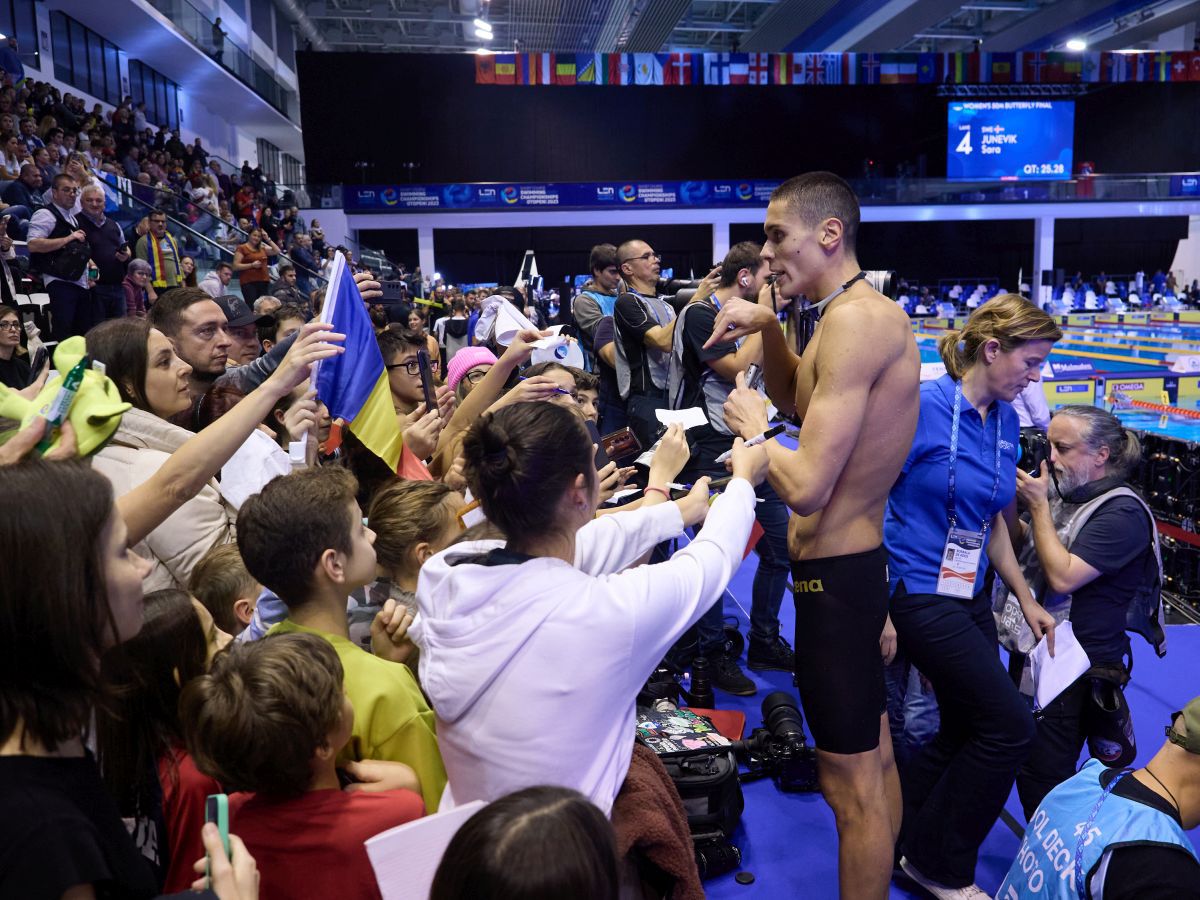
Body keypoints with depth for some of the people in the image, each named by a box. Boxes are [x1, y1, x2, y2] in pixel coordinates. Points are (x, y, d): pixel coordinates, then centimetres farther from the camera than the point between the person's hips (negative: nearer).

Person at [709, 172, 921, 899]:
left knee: (851, 782, 3)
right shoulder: (866, 310, 9)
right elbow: (796, 399, 23)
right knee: (875, 755, 23)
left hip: (836, 576, -11)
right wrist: (768, 327, 7)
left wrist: (751, 426, -10)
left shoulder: (854, 321, -23)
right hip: (859, 561, 11)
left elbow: (806, 486, -28)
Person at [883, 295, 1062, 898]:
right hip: (920, 593, -8)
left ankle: (898, 842, 32)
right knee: (1010, 728, -5)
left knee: (966, 734, 12)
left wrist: (1026, 600, 15)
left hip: (971, 596, 8)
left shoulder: (1005, 420, 7)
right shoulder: (924, 406, -16)